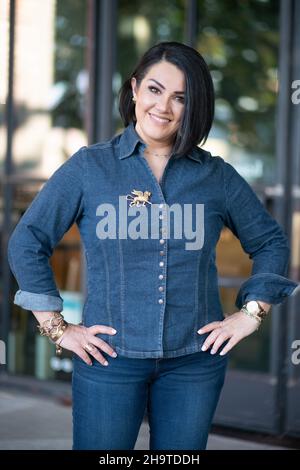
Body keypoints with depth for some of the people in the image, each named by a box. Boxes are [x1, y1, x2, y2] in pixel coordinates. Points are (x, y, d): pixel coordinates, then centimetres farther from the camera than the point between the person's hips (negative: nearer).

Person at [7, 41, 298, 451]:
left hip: (194, 360, 2)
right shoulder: (89, 167, 0)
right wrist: (57, 328, -3)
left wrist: (251, 314, 6)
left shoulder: (217, 176, 5)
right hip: (109, 357, -2)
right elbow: (27, 242, 2)